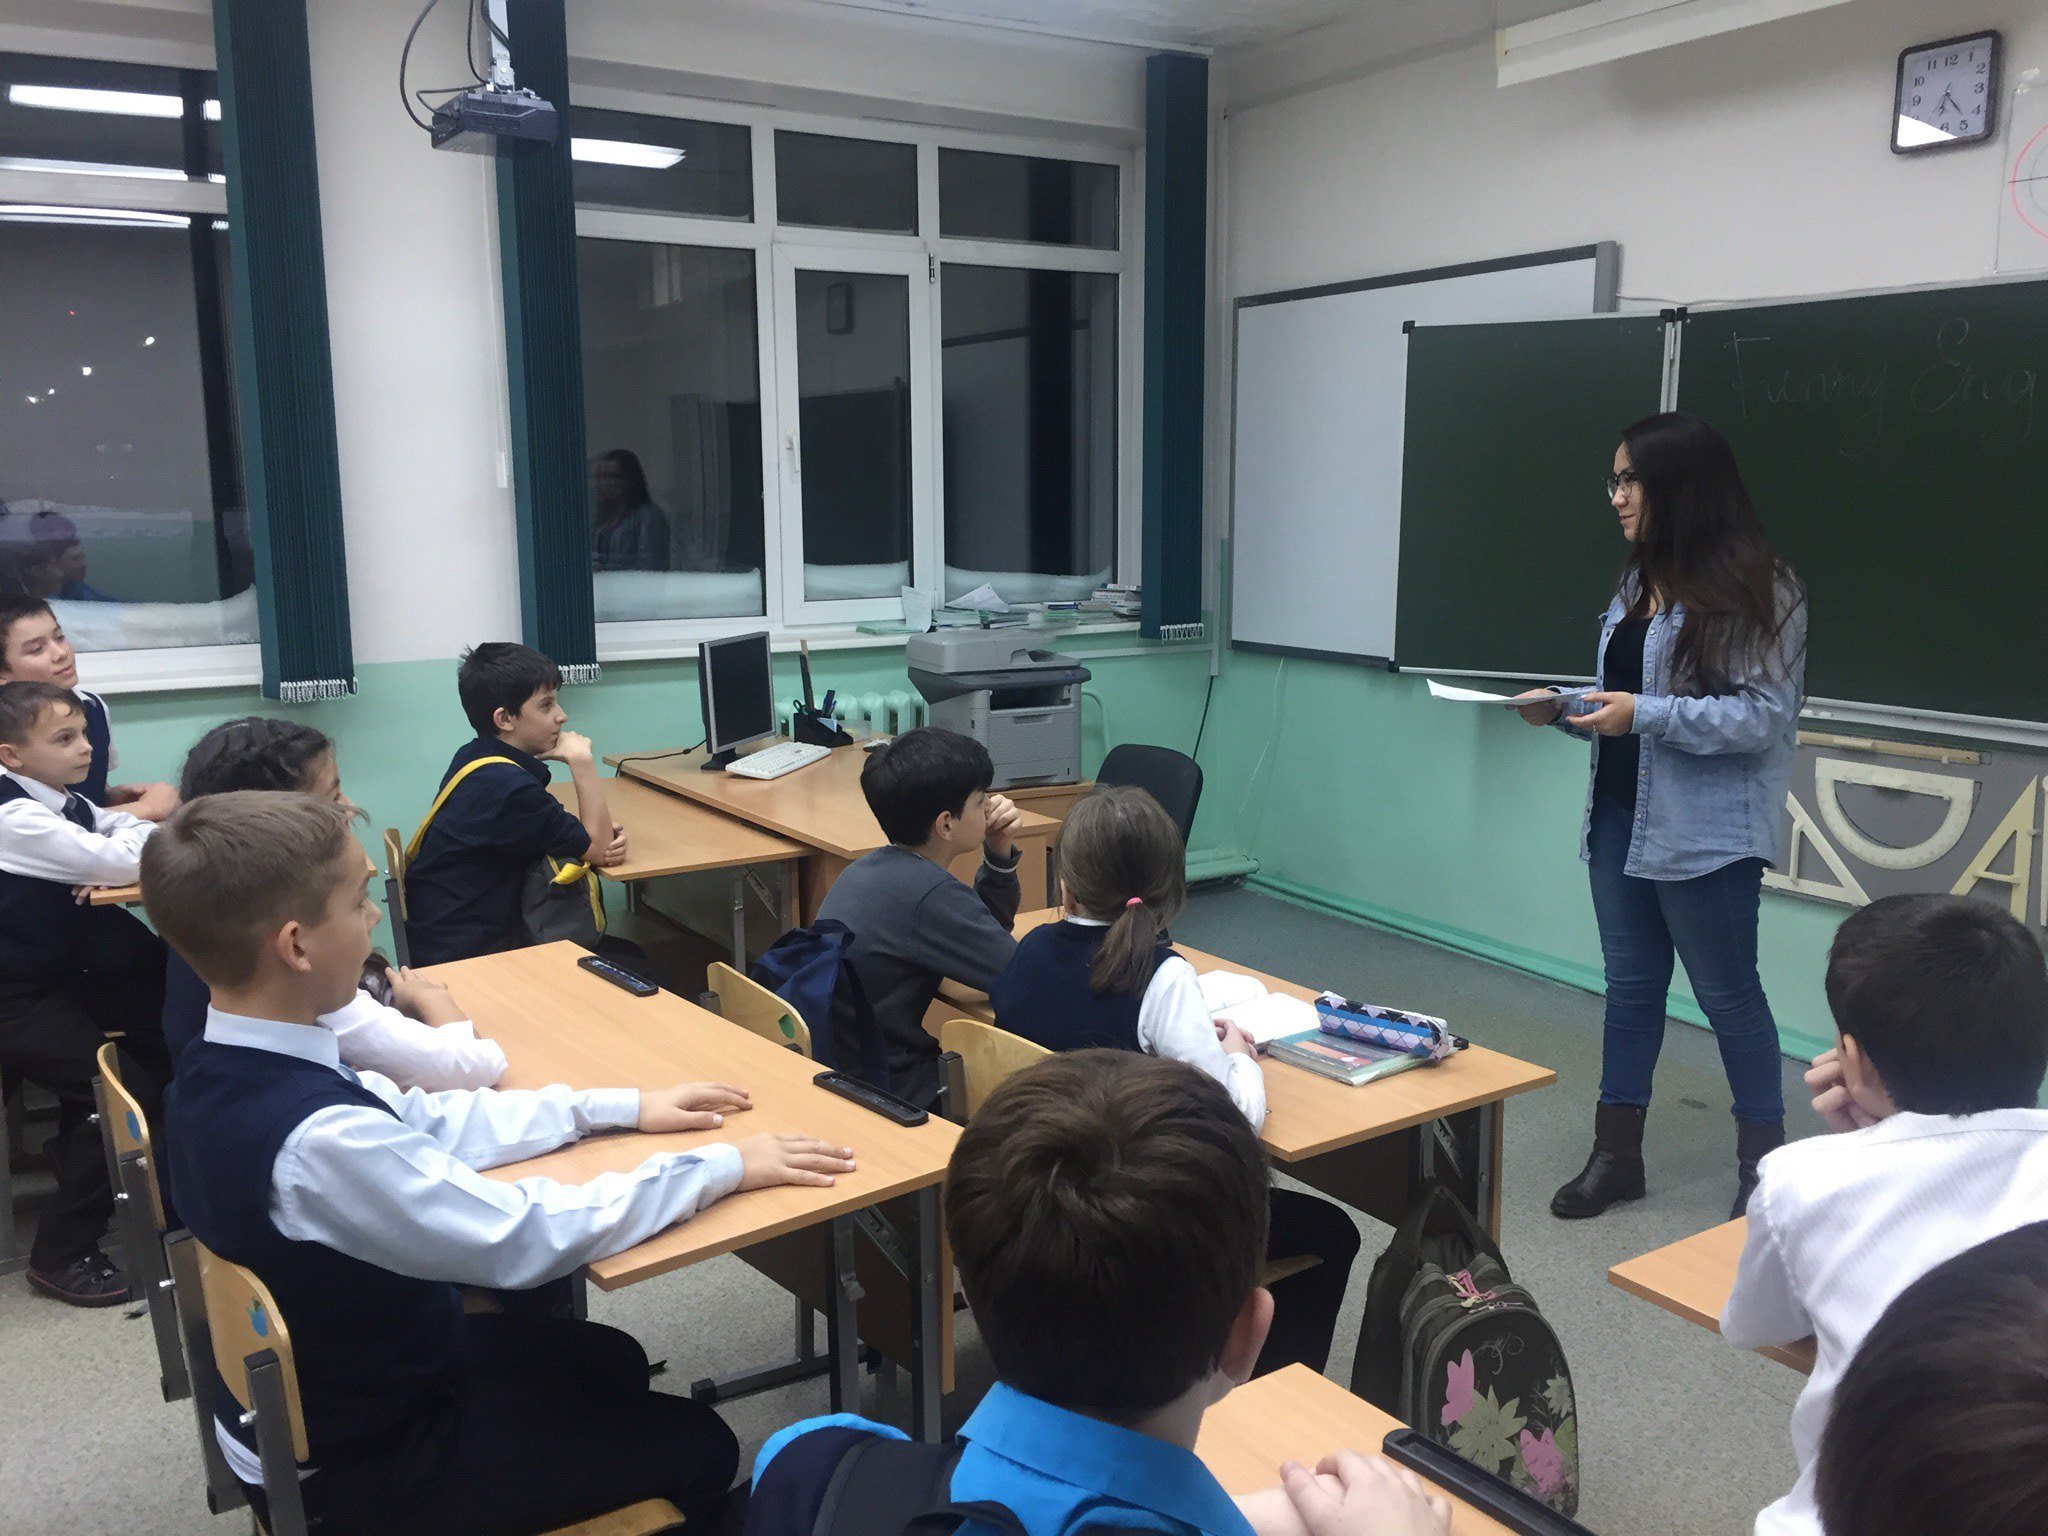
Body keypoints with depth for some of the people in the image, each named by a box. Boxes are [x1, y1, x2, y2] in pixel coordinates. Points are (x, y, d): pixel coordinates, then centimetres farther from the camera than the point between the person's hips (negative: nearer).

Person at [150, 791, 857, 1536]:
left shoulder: (222, 1073, -8)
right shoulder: (319, 1138, -37)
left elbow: (420, 1123, 1)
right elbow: (523, 1237, -32)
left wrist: (618, 1107, 1)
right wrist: (721, 1165, -20)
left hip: (321, 1399, 8)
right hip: (362, 1464, -8)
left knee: (610, 1363, 25)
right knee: (696, 1447, 7)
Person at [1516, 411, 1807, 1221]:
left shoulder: (1756, 587, -13)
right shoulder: (1638, 583, 11)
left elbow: (1764, 716, -18)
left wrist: (1644, 715, -24)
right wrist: (1567, 710, 0)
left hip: (1705, 830, -7)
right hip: (1620, 817, 7)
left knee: (1727, 994, 6)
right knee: (1630, 985, 13)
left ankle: (1764, 1164, 25)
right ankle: (1616, 1153, 24)